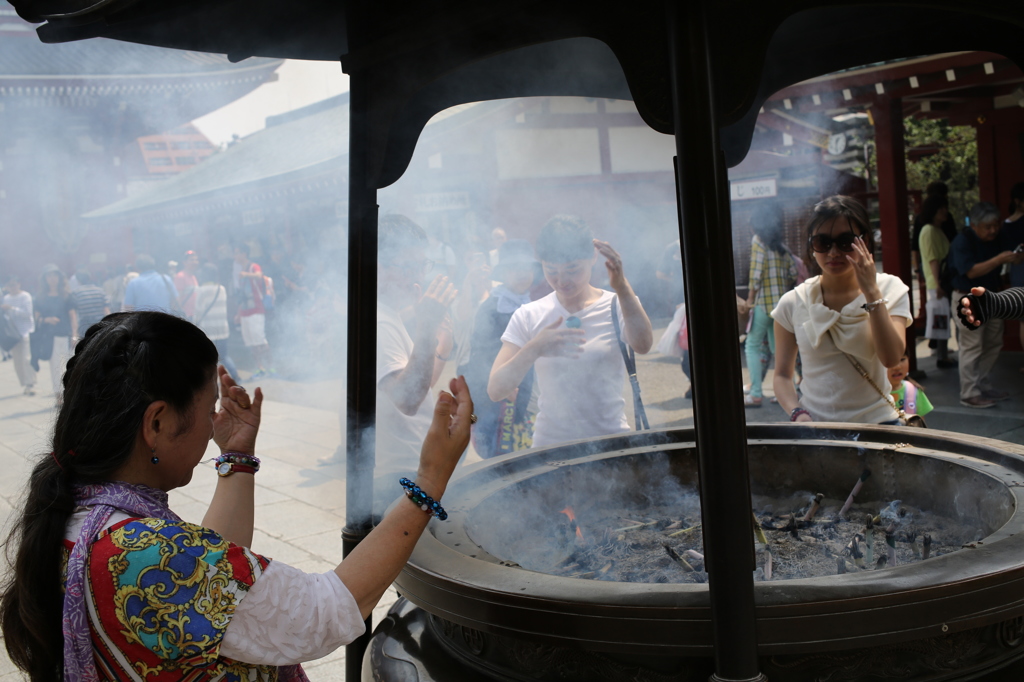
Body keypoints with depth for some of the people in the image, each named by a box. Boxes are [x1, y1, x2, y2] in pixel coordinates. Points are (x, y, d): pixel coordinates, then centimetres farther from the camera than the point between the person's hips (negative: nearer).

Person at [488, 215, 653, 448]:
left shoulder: (616, 306, 0)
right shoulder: (528, 316, 1)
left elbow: (643, 345, -22)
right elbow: (495, 390, -7)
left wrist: (621, 285, -34)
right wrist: (534, 349, -23)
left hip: (612, 441, -1)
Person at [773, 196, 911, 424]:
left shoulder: (889, 289, 2)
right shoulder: (793, 303, 3)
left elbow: (891, 358, -12)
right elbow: (782, 374, 7)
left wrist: (871, 291, -13)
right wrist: (797, 413, -10)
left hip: (875, 423, 0)